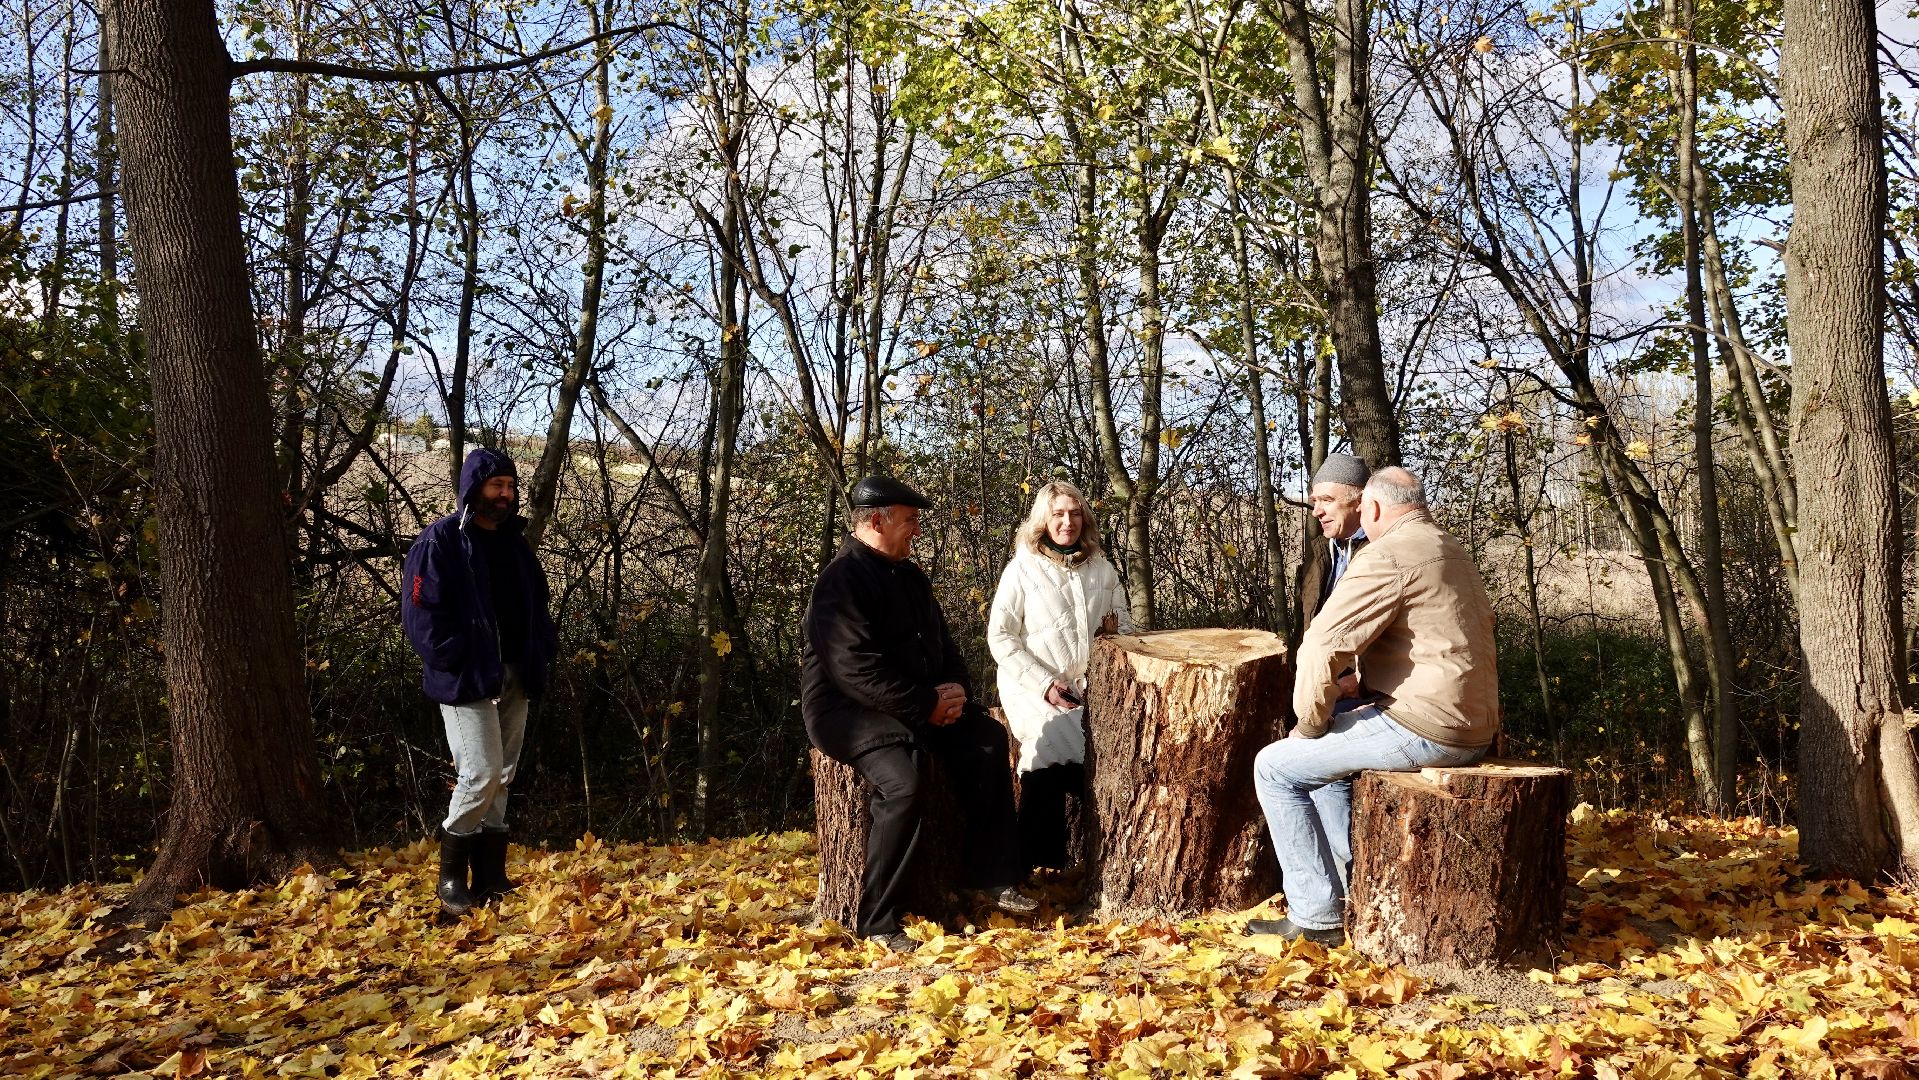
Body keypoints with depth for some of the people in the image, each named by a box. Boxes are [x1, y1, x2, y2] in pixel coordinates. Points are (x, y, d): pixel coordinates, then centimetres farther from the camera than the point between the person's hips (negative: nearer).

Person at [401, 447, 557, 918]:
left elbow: (536, 602, 22)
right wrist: (457, 662, -16)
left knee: (502, 778, 9)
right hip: (467, 680, -7)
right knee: (480, 774, -12)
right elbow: (422, 609, -12)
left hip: (513, 680, 7)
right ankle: (452, 879, 5)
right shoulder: (441, 540, -7)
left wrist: (542, 653, 8)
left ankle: (490, 878, 18)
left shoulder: (515, 543, 14)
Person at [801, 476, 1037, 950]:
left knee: (988, 740, -9)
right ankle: (876, 921, -21)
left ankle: (988, 875, 1)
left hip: (918, 702, 9)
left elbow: (941, 643, 19)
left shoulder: (908, 575, 13)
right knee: (904, 780, -33)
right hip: (849, 710, -9)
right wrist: (927, 706, -23)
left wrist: (956, 688, -2)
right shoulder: (841, 581, -17)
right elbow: (858, 670, -25)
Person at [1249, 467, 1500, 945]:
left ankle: (1316, 917, 3)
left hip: (1422, 729, -10)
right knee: (1326, 757, 28)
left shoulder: (1389, 555, -14)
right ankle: (1346, 890, 28)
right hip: (1474, 730, 10)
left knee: (1275, 768, 2)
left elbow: (1323, 647, -22)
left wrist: (1310, 722, -5)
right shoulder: (1453, 551, 18)